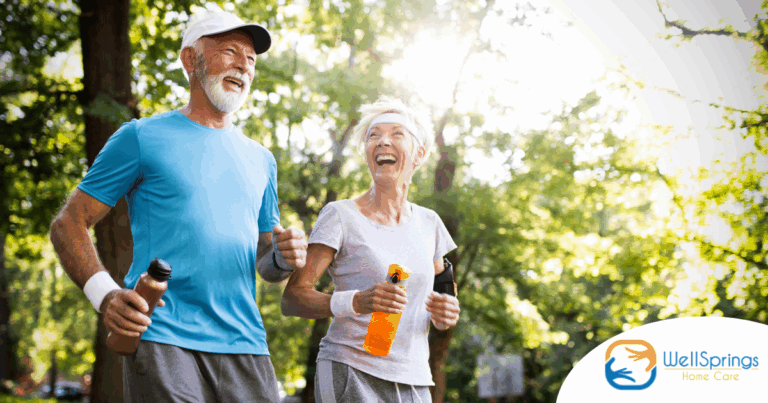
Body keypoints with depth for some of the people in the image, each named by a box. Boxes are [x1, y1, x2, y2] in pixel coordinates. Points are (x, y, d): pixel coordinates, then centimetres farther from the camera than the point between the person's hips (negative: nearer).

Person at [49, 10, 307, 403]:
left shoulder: (260, 160, 19)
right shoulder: (143, 137, 5)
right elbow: (68, 225, 2)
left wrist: (284, 257, -2)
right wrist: (104, 294, -16)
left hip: (245, 344, 5)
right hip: (162, 338, -4)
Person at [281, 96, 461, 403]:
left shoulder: (428, 223, 11)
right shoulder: (340, 216, -4)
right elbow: (291, 299, -9)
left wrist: (446, 313, -1)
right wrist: (355, 302, -25)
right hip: (351, 373, -5)